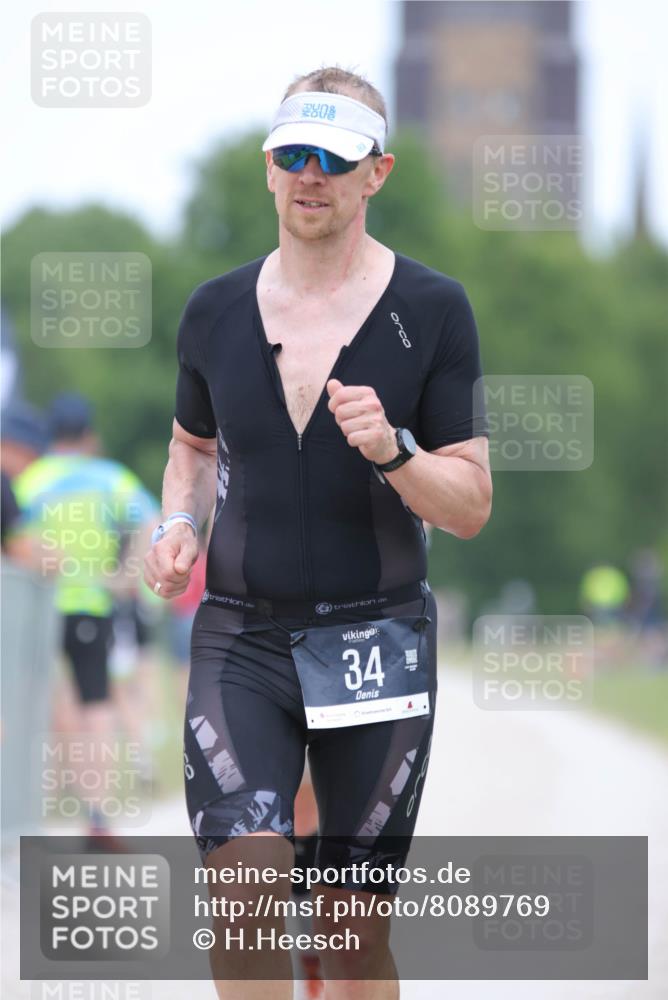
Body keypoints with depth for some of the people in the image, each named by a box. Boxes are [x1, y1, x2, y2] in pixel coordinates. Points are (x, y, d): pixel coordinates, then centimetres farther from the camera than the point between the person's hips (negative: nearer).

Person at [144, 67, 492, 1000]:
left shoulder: (432, 311, -2)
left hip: (378, 636, -1)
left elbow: (471, 507, -2)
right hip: (239, 635, 1)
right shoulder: (215, 311, 5)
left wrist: (391, 449, -21)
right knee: (244, 877, -20)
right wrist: (178, 526, 4)